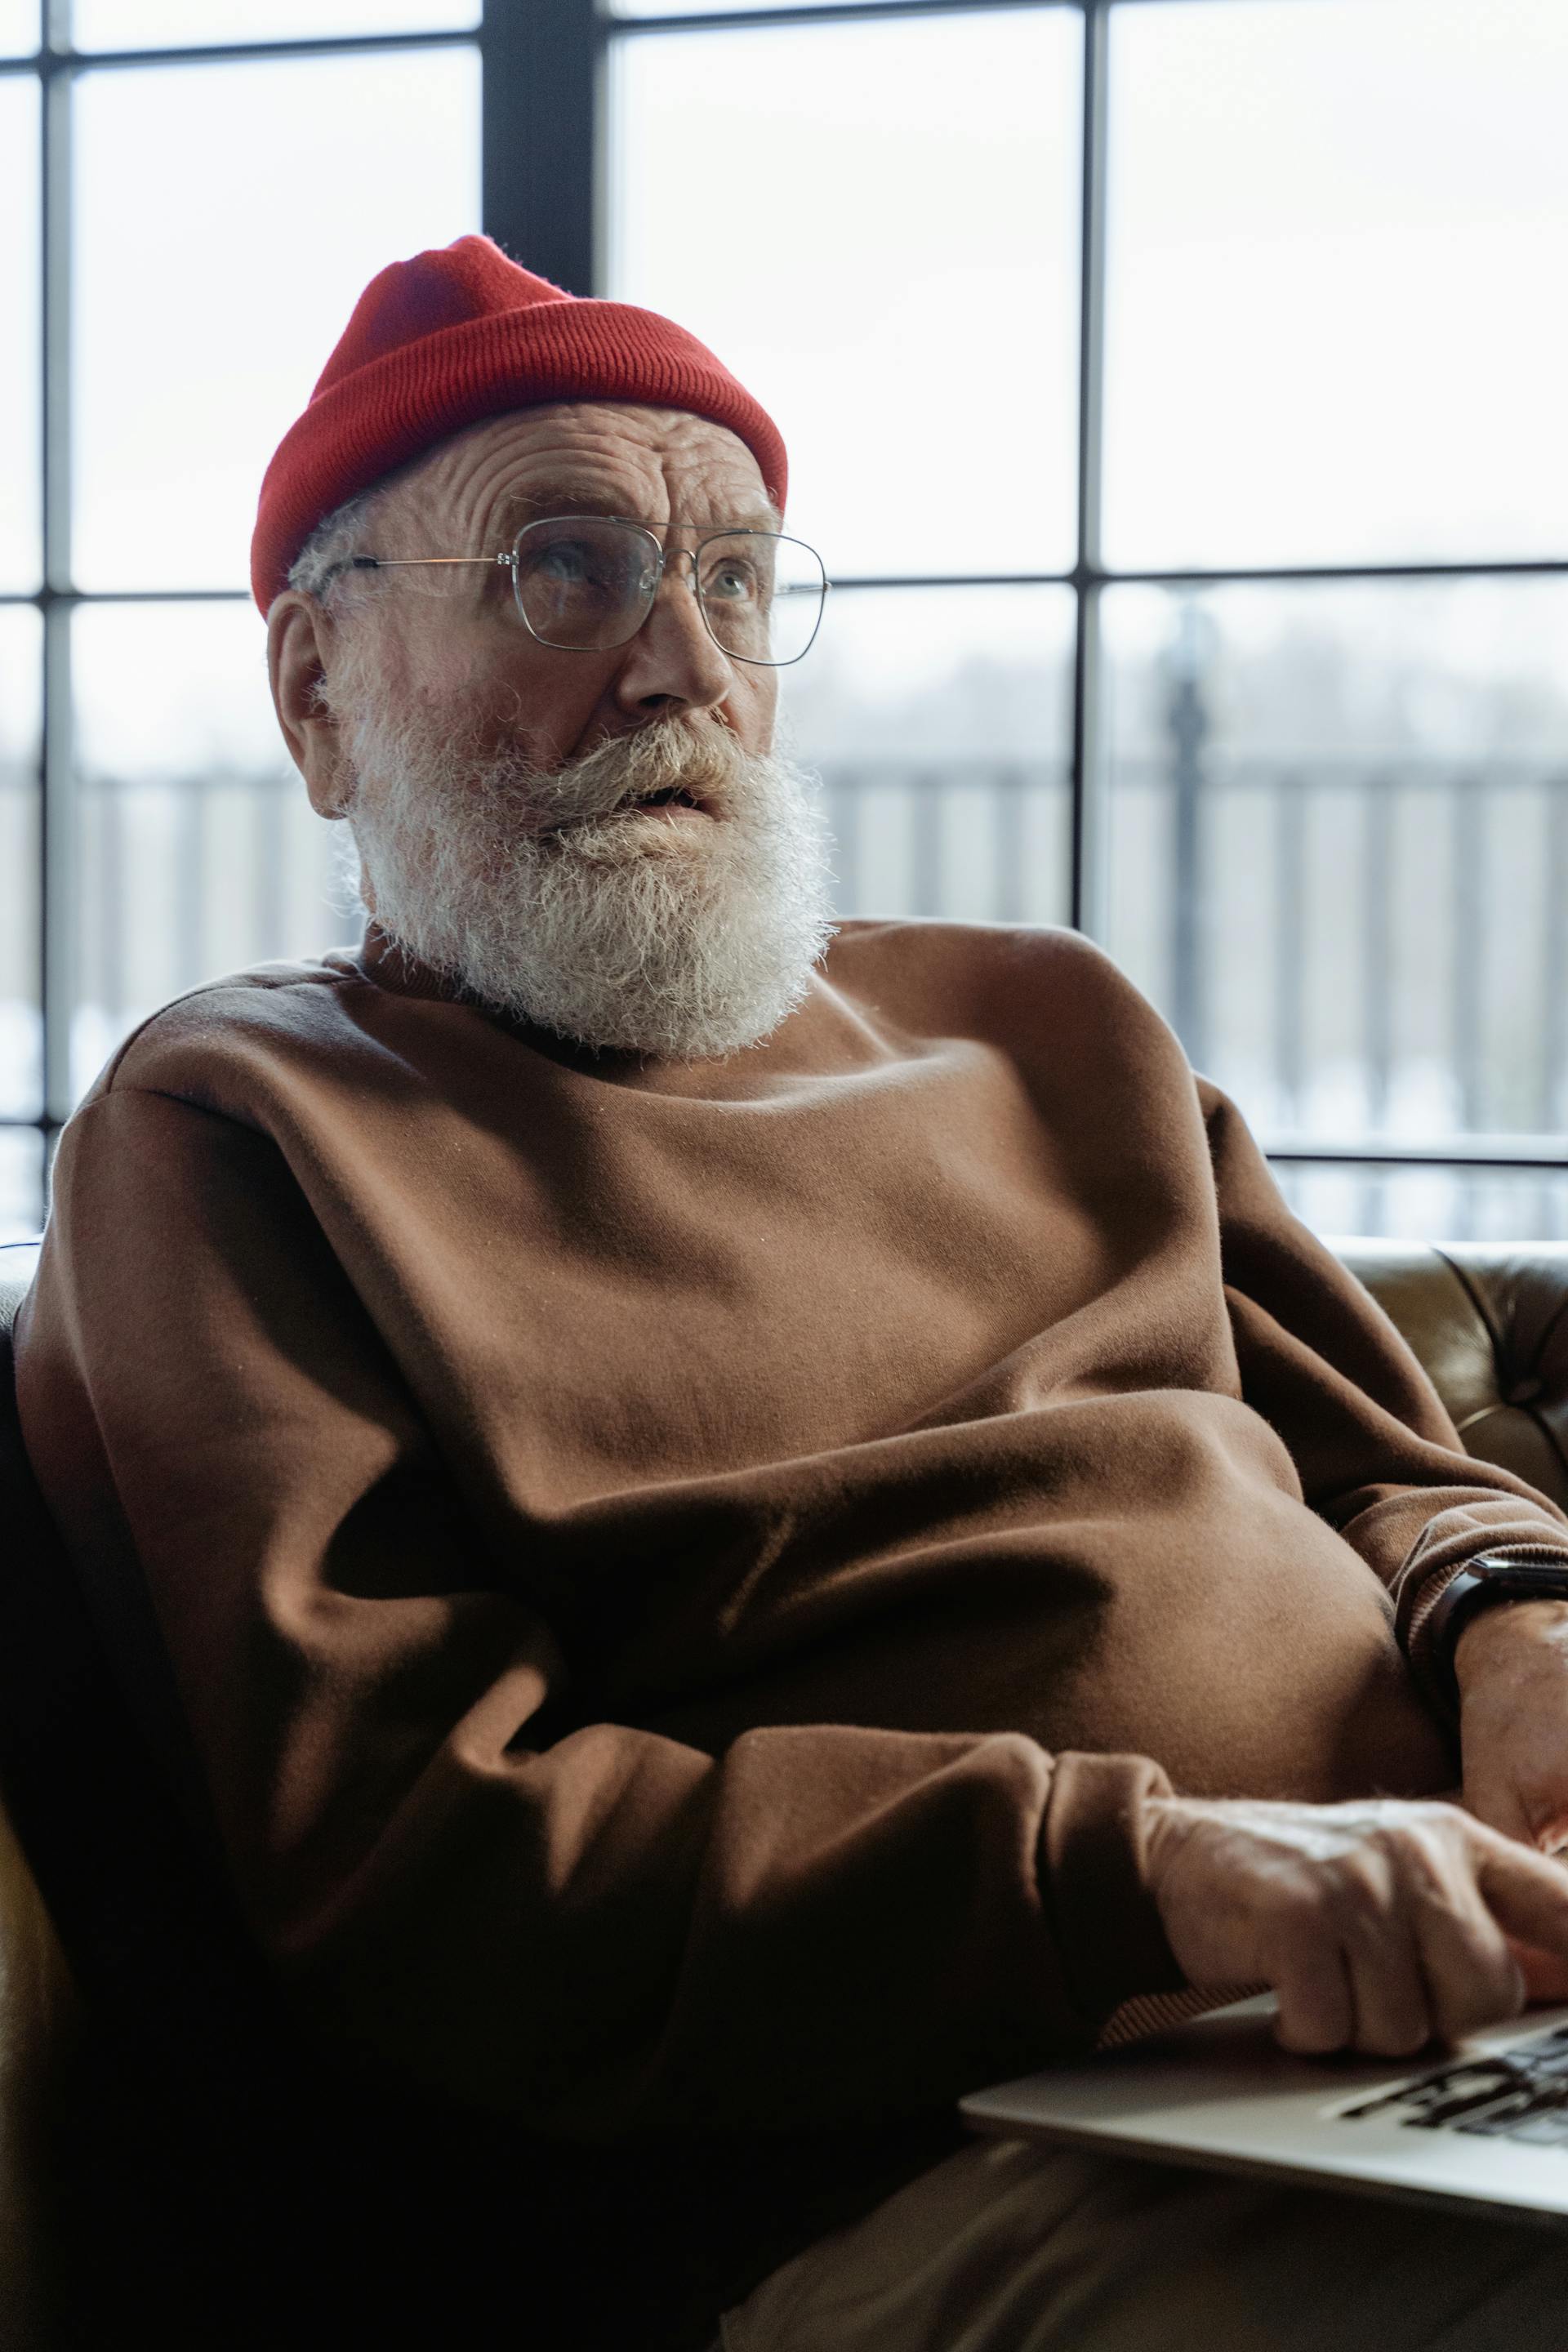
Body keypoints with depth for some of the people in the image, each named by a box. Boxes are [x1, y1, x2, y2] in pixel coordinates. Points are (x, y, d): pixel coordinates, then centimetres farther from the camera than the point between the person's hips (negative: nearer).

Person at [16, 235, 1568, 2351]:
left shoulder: (1040, 1026, 25)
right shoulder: (238, 1131, 5)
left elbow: (1385, 1465, 26)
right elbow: (393, 1855, -7)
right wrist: (1143, 1865, -19)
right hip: (901, 2160, -8)